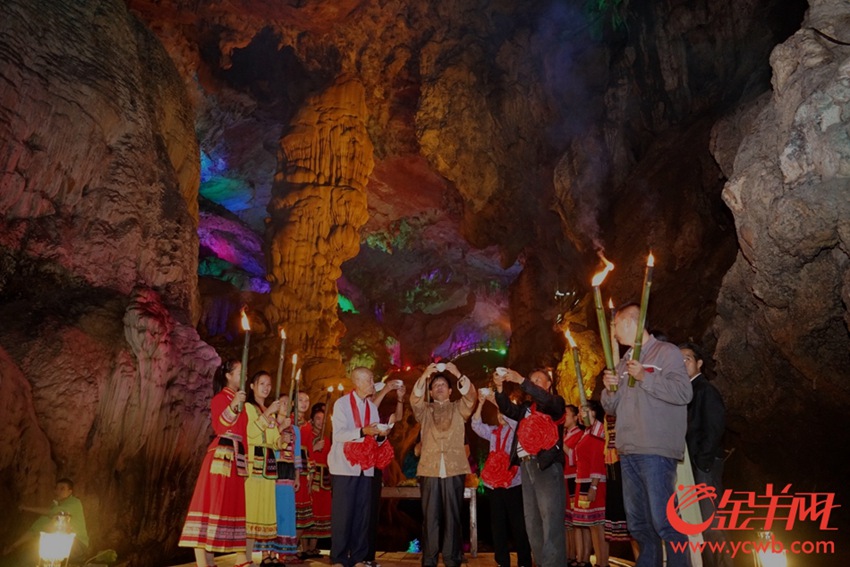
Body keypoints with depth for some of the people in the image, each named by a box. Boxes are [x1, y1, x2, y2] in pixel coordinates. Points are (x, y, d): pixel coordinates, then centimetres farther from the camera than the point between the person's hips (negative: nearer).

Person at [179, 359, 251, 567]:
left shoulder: (240, 399, 20)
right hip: (221, 455, -8)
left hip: (238, 457, 8)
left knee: (237, 503, 7)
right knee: (213, 501, -8)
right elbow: (219, 426, -18)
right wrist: (233, 406, -29)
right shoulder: (220, 398, -2)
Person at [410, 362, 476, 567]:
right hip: (430, 469, 0)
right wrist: (424, 375, -19)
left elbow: (471, 396, -5)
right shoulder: (424, 410, 15)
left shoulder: (459, 408, 14)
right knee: (430, 517, 2)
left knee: (452, 516, 3)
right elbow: (414, 399, -5)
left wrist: (458, 374, -18)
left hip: (454, 469, 0)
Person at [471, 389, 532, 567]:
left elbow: (513, 418, -17)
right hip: (493, 483, 5)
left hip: (514, 483, -5)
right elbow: (476, 426, 3)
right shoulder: (494, 431, 15)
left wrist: (496, 401, -18)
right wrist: (481, 403, -7)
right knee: (497, 524, 9)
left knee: (518, 524, -2)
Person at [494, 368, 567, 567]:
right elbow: (508, 409, 5)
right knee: (532, 522, 7)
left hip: (547, 465, -6)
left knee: (551, 522, -9)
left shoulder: (557, 403, 6)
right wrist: (500, 388, -10)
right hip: (526, 466, 6)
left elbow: (546, 400, -15)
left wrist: (521, 380, -21)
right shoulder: (526, 407, 21)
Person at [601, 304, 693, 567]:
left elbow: (683, 392, -14)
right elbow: (612, 408, 22)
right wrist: (610, 389, 2)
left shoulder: (666, 352, 0)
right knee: (638, 523, 13)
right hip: (628, 453, 8)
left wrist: (644, 377, -15)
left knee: (664, 520, -9)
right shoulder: (624, 363, 21)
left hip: (656, 452, -7)